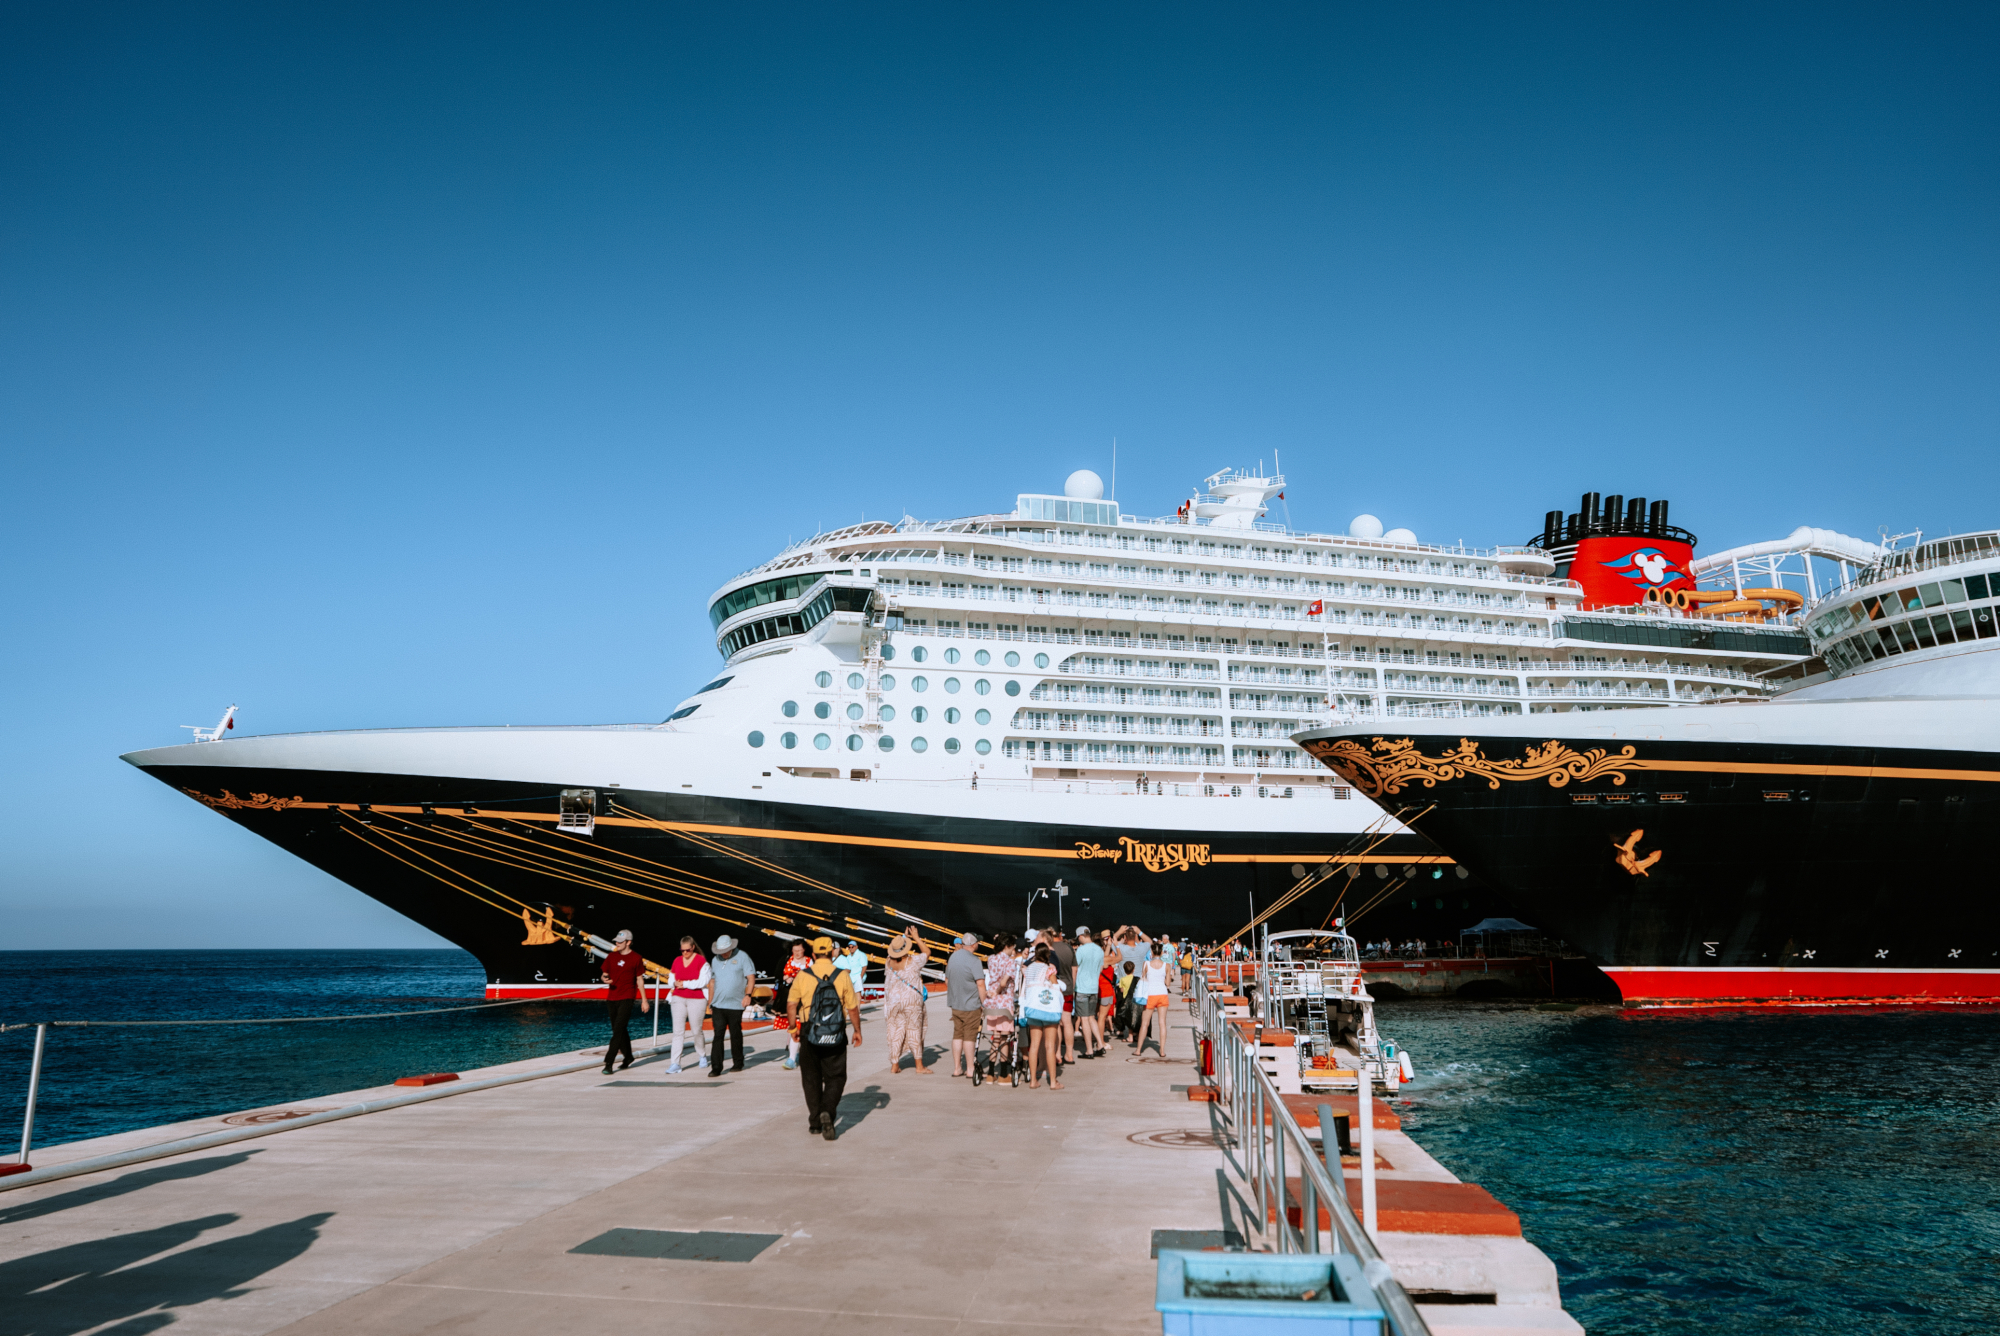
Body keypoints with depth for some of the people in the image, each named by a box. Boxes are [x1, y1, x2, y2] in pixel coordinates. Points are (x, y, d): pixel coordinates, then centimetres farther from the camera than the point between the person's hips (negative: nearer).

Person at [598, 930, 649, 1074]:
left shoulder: (636, 958, -2)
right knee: (620, 1030, 13)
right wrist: (604, 979, -11)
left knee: (618, 1030, -12)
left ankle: (608, 1063, -15)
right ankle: (628, 1057, 30)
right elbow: (604, 974, 15)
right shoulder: (612, 956, 8)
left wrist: (644, 1000, 5)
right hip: (612, 997, 5)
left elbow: (639, 979, 4)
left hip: (627, 998, -5)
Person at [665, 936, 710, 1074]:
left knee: (696, 1030, 5)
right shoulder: (677, 961, 8)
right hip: (678, 998, 4)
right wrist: (675, 983, -7)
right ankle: (675, 1063, -6)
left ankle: (701, 1056, 30)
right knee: (677, 1030, -5)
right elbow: (671, 978, 15)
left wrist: (685, 984, -14)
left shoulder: (701, 961, -6)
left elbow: (703, 981, -13)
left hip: (696, 999, -3)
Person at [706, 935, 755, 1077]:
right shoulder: (715, 960, 12)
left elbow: (751, 977, -4)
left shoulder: (742, 957, -1)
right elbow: (712, 982, 19)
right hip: (718, 1005, 3)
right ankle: (716, 1067, -5)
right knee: (718, 1036, -6)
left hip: (735, 1005, -3)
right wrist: (710, 1002, 17)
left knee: (736, 1035, 7)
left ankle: (738, 1064, 21)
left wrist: (748, 995, -17)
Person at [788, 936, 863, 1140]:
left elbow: (791, 1004, -1)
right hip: (835, 1038, -1)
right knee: (835, 1078, 10)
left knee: (811, 1079, 14)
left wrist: (793, 1027, 14)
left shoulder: (803, 975, -4)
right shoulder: (842, 976, -6)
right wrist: (857, 1031, 9)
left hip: (809, 1034, 1)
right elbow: (852, 1008, -3)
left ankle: (815, 1122, 19)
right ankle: (827, 1111, -13)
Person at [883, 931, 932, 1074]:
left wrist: (903, 938, 24)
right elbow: (927, 953, 3)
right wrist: (917, 938, 11)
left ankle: (894, 1065, 11)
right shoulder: (913, 961, -13)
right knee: (914, 1032, 6)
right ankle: (919, 1065, 12)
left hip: (893, 1002, 3)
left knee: (896, 1033, 9)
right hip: (912, 1002, -3)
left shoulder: (889, 963, -1)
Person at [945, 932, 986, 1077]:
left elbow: (947, 980, 17)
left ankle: (957, 1068, 16)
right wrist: (984, 1004, -11)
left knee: (957, 1035, 12)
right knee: (969, 1037, 1)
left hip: (955, 1004, 7)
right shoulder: (973, 960, -17)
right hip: (971, 1005, -7)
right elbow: (980, 984, -20)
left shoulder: (952, 957, 7)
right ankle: (970, 1069, 7)